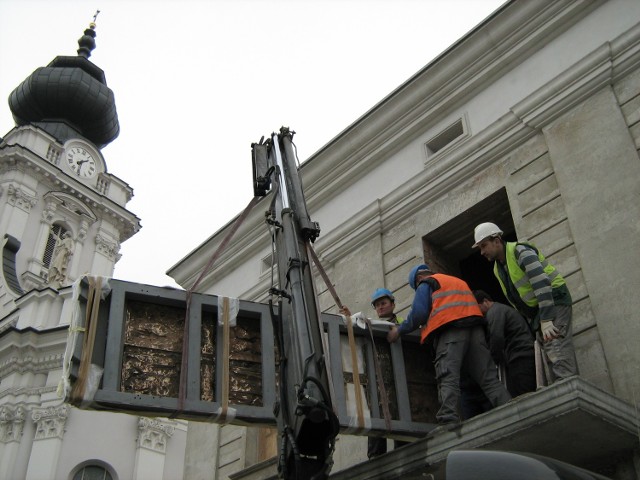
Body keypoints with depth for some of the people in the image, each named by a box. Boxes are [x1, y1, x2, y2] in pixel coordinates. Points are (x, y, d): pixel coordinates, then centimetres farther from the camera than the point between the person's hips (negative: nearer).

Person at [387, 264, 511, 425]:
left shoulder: (426, 284, 15)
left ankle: (448, 421, -33)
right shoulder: (459, 281, 38)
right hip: (475, 327, 6)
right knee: (489, 379, 3)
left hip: (450, 329, -6)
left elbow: (418, 314, 1)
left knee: (447, 378, -17)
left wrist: (399, 330, 12)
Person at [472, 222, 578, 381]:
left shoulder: (520, 252, -15)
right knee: (549, 351, -1)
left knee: (557, 350, -22)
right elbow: (514, 299, 17)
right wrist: (529, 320, 10)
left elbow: (541, 283, -24)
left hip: (554, 298, -8)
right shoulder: (497, 269, 12)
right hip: (536, 308, 8)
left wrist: (546, 320, -29)